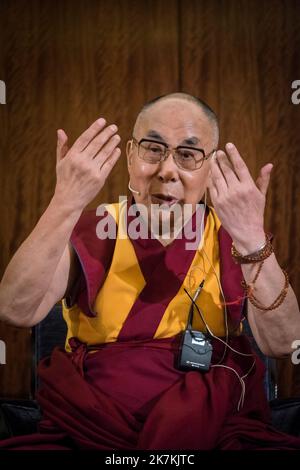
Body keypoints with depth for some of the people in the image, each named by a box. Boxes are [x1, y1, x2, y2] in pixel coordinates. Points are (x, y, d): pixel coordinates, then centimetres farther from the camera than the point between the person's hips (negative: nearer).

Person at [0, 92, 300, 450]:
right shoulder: (90, 232, 4)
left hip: (218, 429, 1)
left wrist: (252, 238, -23)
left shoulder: (229, 238, 4)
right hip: (88, 429, 0)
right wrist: (65, 204, -22)